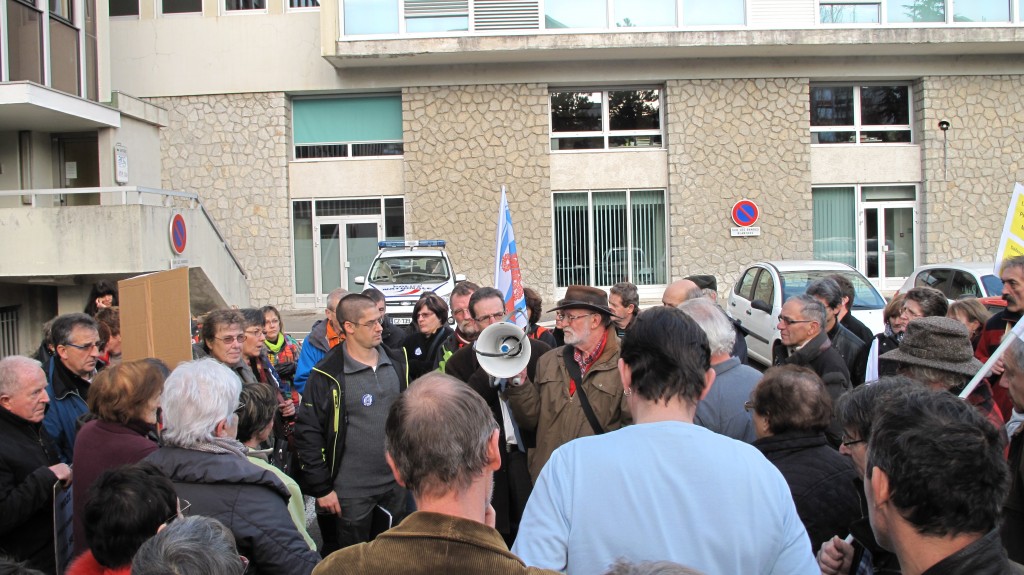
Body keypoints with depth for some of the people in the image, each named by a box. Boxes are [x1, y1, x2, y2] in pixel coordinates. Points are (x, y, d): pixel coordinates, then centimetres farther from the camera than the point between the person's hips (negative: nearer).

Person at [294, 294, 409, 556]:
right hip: (350, 494, -5)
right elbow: (308, 433, -11)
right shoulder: (328, 375, -13)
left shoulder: (397, 362, 3)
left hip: (396, 484, 5)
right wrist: (321, 488, -11)